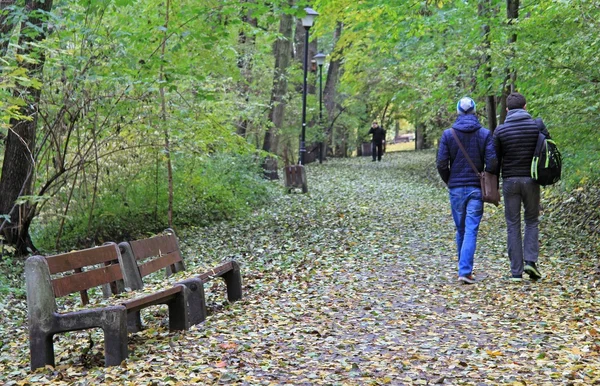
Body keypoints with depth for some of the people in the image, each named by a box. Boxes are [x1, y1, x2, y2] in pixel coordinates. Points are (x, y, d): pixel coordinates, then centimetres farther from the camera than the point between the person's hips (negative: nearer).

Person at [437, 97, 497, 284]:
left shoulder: (448, 134, -1)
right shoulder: (485, 134, -3)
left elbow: (441, 163, -4)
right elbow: (492, 162, -9)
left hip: (456, 189, 1)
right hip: (476, 189, -1)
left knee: (461, 230, 14)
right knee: (471, 230, -3)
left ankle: (465, 268, 23)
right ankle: (465, 271, -13)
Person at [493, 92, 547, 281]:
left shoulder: (500, 130, -3)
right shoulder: (537, 125, -2)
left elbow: (495, 159, 1)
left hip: (510, 181, 0)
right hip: (531, 180, 0)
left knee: (513, 225, 5)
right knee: (532, 221, 15)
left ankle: (516, 271, 4)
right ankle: (530, 261, -2)